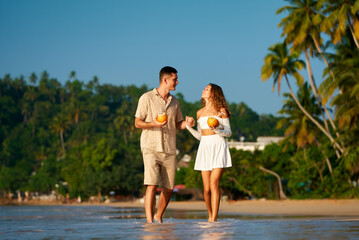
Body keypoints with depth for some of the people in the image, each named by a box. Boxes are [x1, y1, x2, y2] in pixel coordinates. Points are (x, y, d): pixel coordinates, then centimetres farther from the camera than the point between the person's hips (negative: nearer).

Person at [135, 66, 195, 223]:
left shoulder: (174, 101, 16)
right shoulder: (147, 98, -1)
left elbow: (178, 124, 21)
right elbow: (137, 123, -1)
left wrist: (188, 123, -2)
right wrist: (154, 124, -20)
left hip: (169, 150, 5)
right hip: (151, 147, -5)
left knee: (169, 188, 5)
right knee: (152, 185, -16)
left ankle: (158, 217, 25)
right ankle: (149, 221, -16)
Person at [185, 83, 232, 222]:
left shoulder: (221, 111, 3)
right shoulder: (200, 113, 17)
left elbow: (229, 132, 2)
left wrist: (216, 129, -15)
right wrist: (190, 127, 6)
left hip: (218, 148, -4)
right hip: (204, 148, 4)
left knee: (214, 185, -15)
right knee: (206, 189, -1)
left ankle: (214, 218, -16)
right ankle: (210, 216, 15)